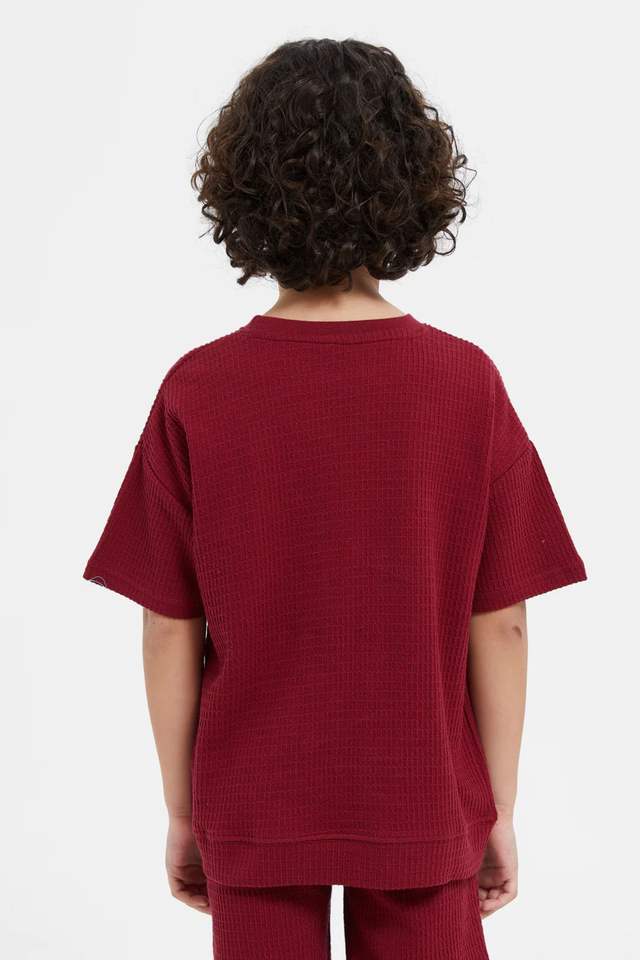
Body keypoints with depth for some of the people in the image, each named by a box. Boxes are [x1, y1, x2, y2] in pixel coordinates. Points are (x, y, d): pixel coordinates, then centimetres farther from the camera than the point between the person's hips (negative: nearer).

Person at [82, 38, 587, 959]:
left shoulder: (195, 392, -13)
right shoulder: (468, 384, -13)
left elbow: (170, 631, -8)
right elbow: (501, 623, -9)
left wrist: (182, 812, 5)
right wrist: (501, 812, 4)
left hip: (253, 813, 0)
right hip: (426, 811, 1)